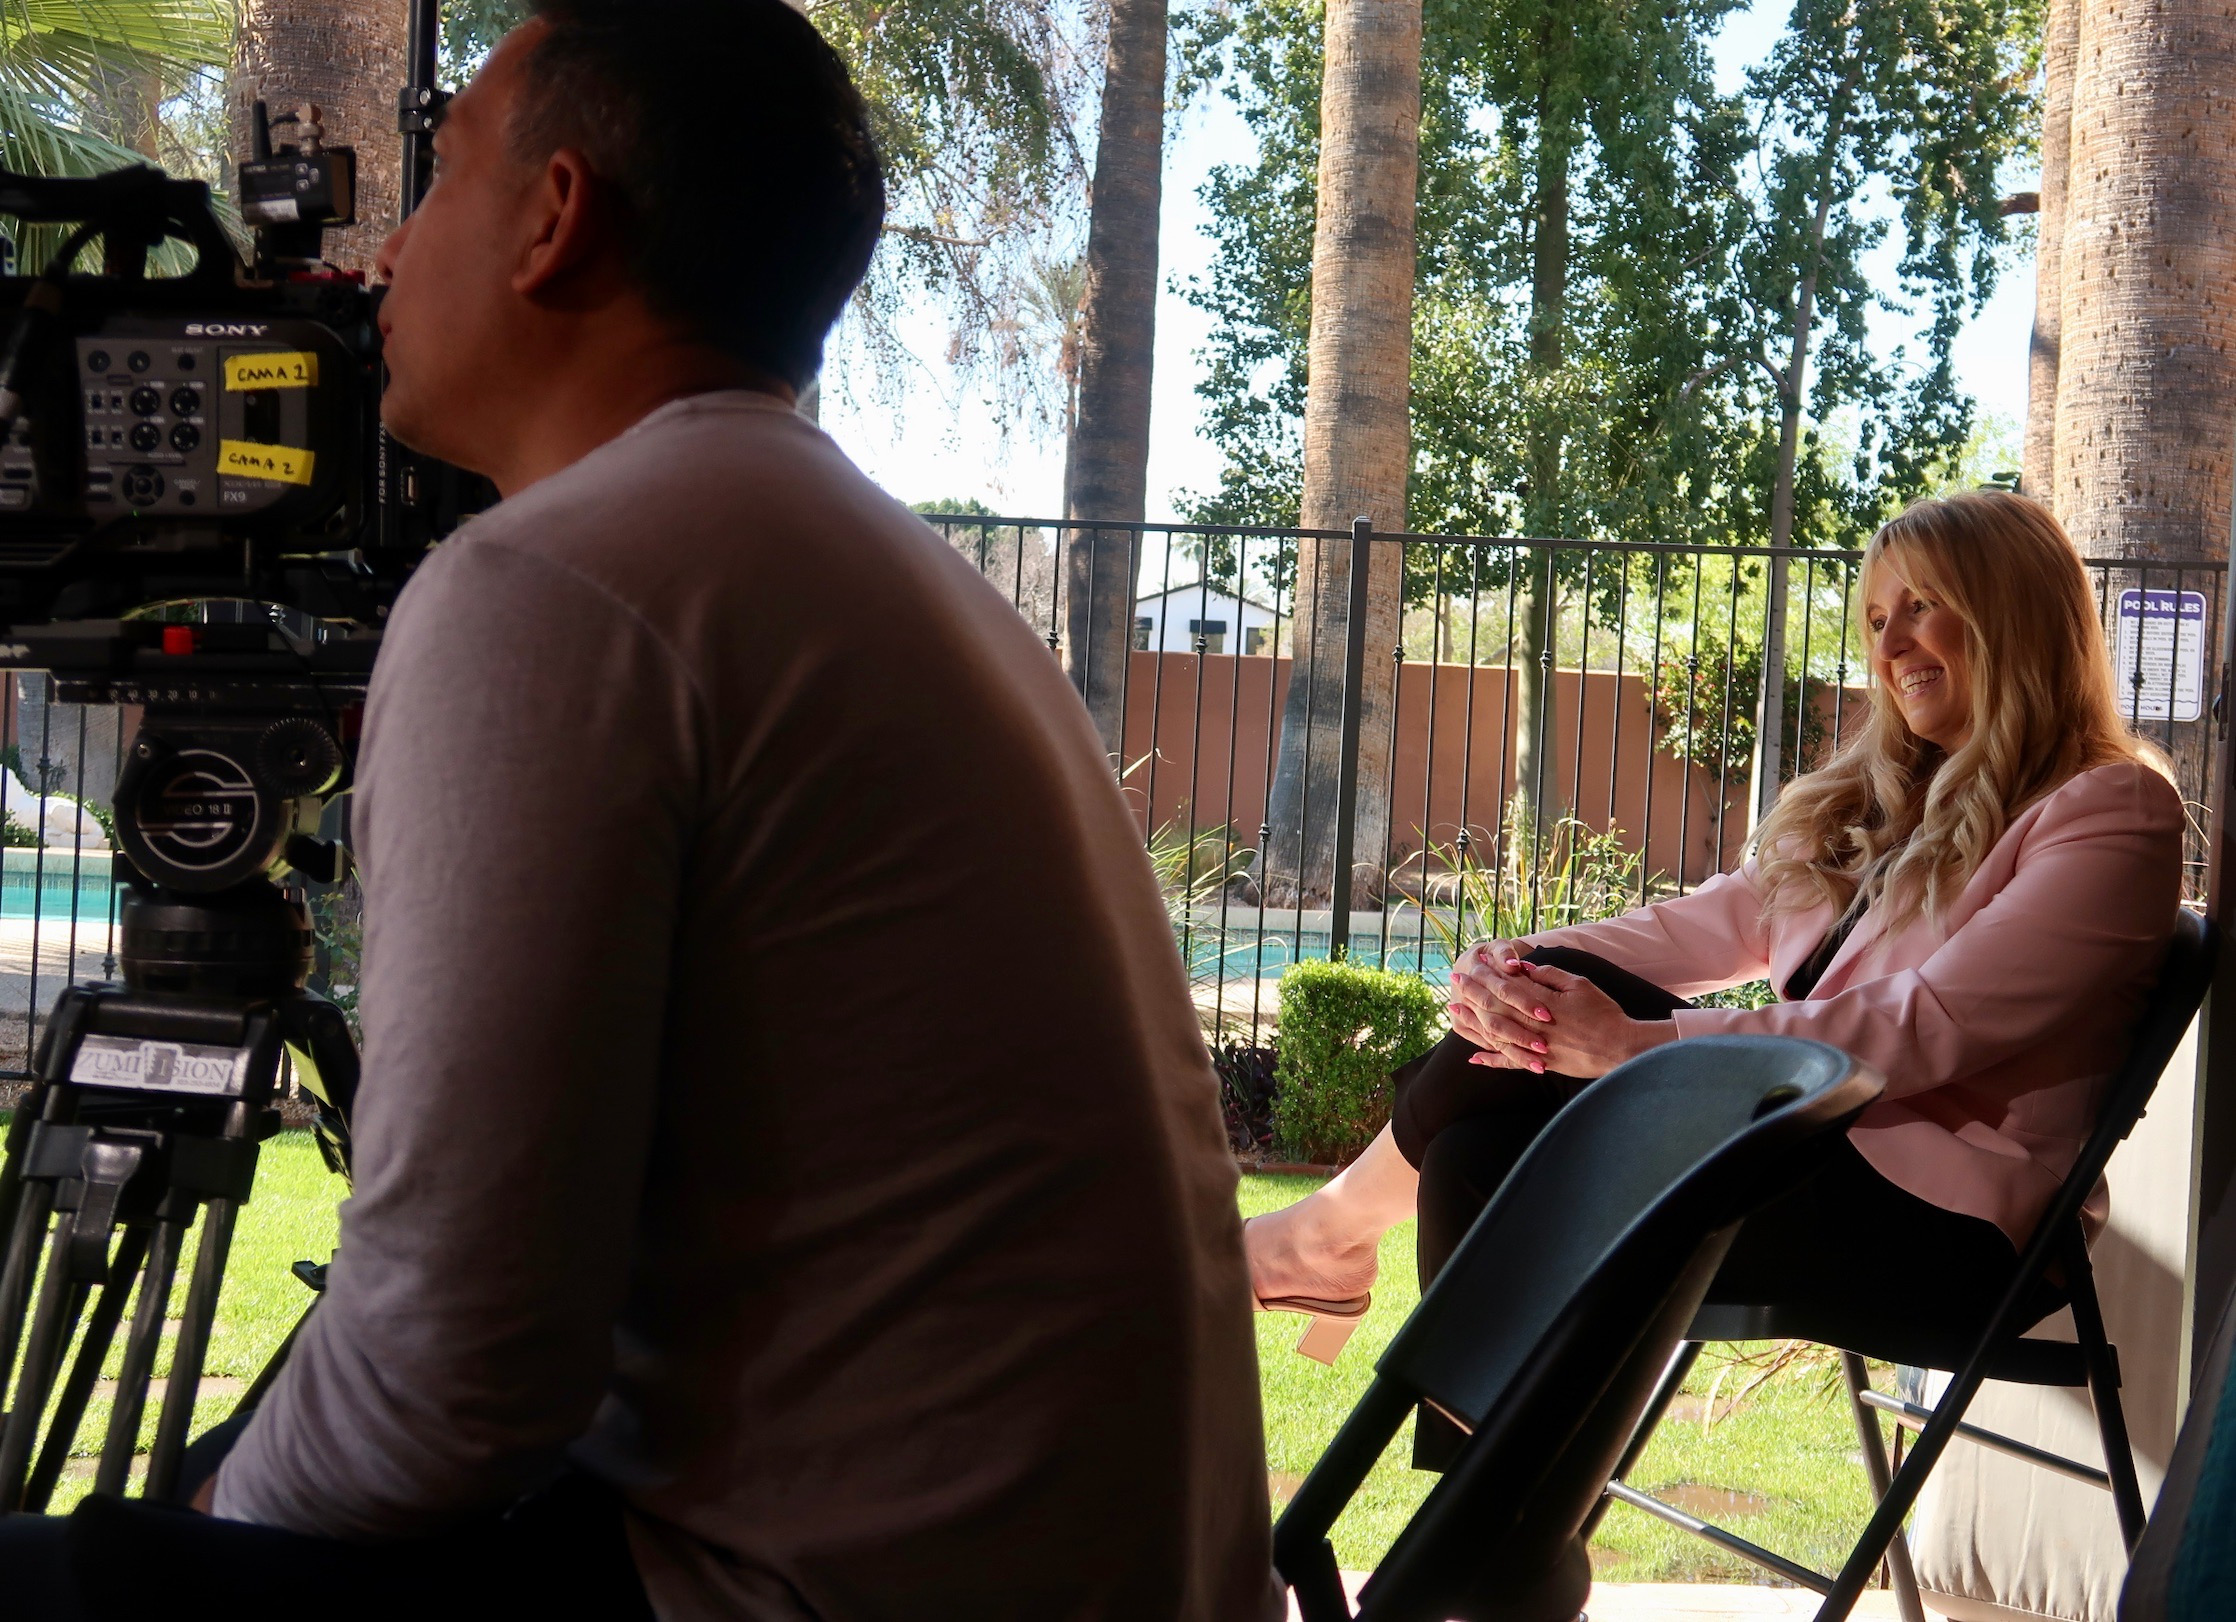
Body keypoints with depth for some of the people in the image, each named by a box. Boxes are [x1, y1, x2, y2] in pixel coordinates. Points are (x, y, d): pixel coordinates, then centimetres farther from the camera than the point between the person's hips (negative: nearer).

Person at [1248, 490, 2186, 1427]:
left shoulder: (2110, 811, -8)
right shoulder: (1889, 798, 20)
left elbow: (1932, 1025, -19)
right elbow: (1714, 925, 10)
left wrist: (1640, 1043, -24)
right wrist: (1526, 966, -10)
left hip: (1935, 1223, -8)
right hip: (1809, 1144, 8)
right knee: (1475, 1156, -16)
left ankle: (1328, 1236, 8)